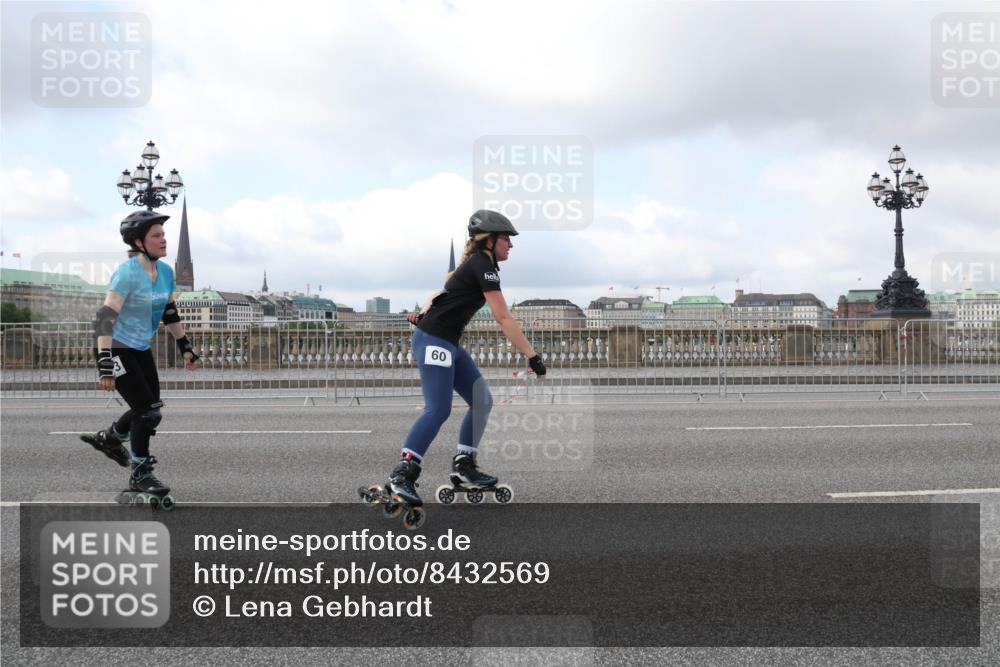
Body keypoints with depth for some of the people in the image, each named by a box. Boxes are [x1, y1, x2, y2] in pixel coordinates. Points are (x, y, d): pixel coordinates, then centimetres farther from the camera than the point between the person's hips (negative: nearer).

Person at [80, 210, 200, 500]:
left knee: (150, 408, 14)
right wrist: (105, 362, -36)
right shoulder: (128, 273, -23)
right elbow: (105, 317, -29)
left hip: (141, 349, 8)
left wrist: (186, 347, 15)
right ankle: (140, 474, 11)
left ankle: (110, 438, 40)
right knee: (147, 410, -7)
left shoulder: (165, 271, 0)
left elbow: (170, 312, 13)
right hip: (117, 349, -8)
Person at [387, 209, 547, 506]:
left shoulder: (476, 264, 15)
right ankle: (401, 474, -16)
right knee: (438, 410, -17)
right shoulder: (483, 266, -16)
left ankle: (463, 465, 14)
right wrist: (533, 357, -23)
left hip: (450, 344, 10)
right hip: (434, 342, -10)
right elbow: (504, 319, -21)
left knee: (482, 401, 8)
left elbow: (444, 291, 20)